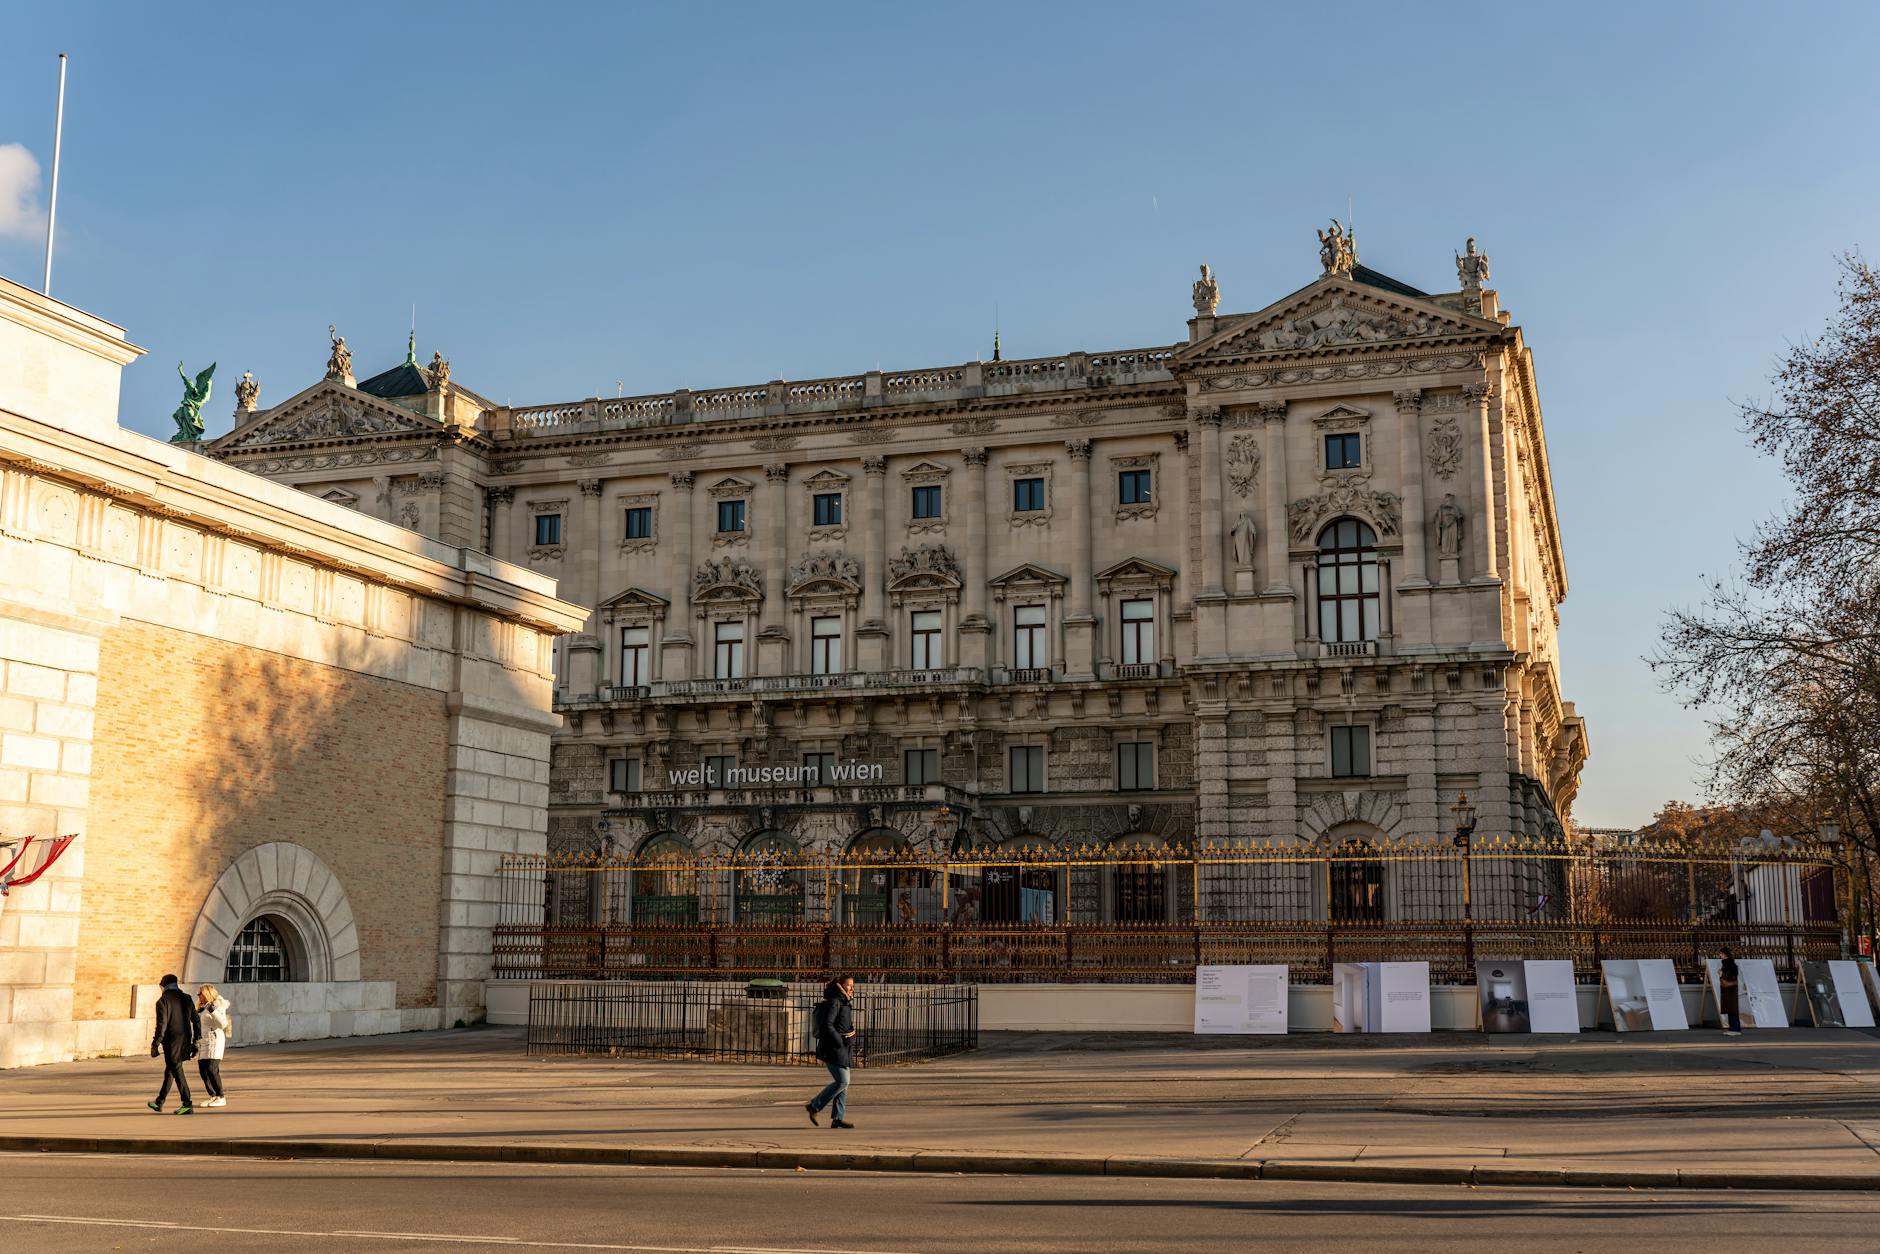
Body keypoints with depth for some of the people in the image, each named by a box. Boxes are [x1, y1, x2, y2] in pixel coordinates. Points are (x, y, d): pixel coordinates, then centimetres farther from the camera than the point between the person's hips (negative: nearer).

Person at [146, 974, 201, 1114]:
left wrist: (155, 1045, -9)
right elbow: (196, 1021, 9)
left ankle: (187, 1105, -8)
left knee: (177, 1072, -3)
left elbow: (162, 1025, -15)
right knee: (169, 1071, 20)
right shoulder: (187, 999, 10)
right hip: (185, 1042, 7)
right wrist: (196, 1042, 15)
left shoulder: (163, 1001, -8)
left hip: (172, 1042, -6)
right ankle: (159, 1103, 31)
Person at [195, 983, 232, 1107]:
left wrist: (213, 1011, -26)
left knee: (211, 1069, -15)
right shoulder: (203, 1007, 18)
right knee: (203, 1070, 4)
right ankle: (213, 1097, 11)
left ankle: (221, 1098, -10)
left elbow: (223, 1024, -19)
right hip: (203, 1042, 9)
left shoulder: (218, 1006, -8)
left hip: (214, 1040, -9)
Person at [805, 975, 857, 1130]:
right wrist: (839, 1043, -21)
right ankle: (814, 1106, -3)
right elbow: (827, 1025, -22)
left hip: (842, 1049, 10)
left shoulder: (845, 1003, 16)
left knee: (843, 1082, 7)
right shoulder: (833, 1002, -14)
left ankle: (837, 1118, 9)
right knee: (842, 1081, -12)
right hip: (833, 1049, -10)